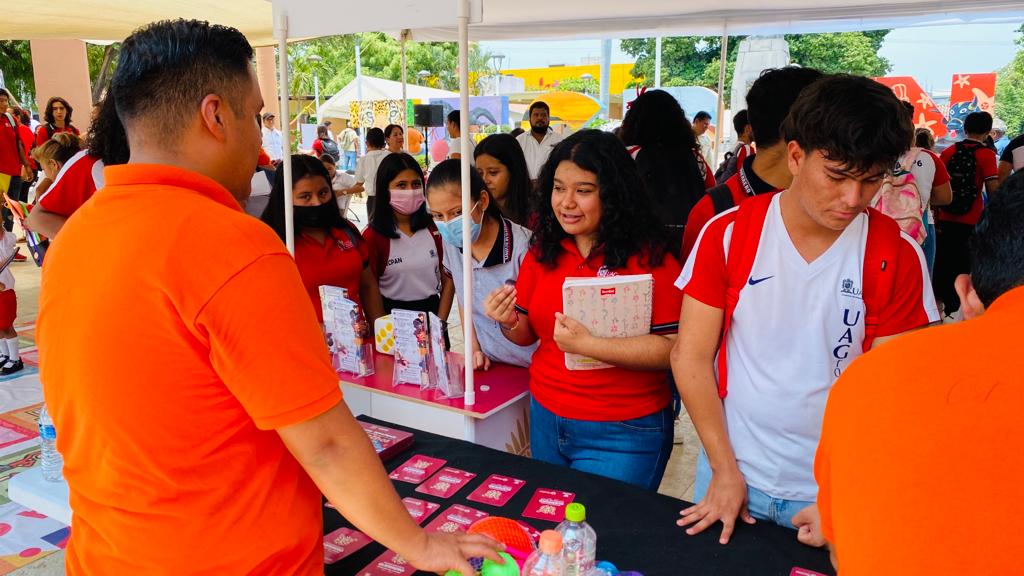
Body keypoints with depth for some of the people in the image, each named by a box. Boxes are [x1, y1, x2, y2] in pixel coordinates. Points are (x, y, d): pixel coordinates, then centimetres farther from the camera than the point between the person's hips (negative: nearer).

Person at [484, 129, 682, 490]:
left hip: (623, 434, -5)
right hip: (546, 420, 6)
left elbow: (673, 348, -20)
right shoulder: (542, 252, 2)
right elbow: (528, 334, 10)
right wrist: (509, 322, -12)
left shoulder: (649, 258, -14)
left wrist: (588, 344, -26)